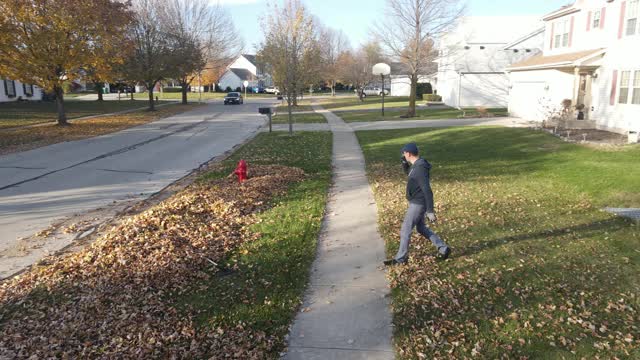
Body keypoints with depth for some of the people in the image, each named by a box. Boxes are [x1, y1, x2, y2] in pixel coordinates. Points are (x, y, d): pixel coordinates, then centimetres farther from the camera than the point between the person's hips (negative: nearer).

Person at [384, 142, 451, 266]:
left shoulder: (420, 169, -25)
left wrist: (430, 211, -25)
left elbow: (427, 191, -26)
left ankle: (401, 258, 13)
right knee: (421, 228, 21)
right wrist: (404, 162, 7)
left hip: (417, 204, -10)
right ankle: (443, 248, 26)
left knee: (405, 230, 0)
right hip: (417, 203, 10)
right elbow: (408, 173, 28)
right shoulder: (415, 165, 5)